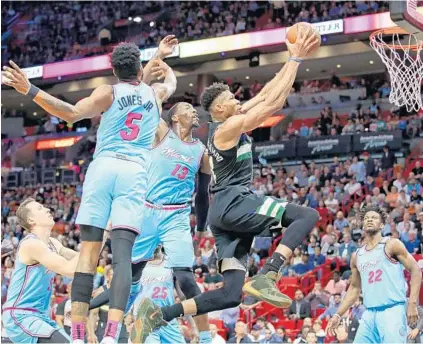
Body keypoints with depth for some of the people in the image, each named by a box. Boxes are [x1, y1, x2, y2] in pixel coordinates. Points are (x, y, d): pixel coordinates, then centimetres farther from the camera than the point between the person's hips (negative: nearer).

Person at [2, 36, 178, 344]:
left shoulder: (108, 92, 9)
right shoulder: (155, 93, 19)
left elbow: (71, 113, -9)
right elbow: (171, 83, 44)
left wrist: (30, 91, -12)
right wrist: (160, 57, 61)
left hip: (103, 167, -1)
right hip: (134, 172, 1)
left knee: (88, 253, -3)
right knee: (122, 254, -10)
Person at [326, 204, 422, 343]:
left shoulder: (391, 245, 2)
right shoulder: (357, 256, 18)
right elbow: (354, 288, 25)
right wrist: (338, 315, 18)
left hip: (393, 310, -6)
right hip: (369, 313, 6)